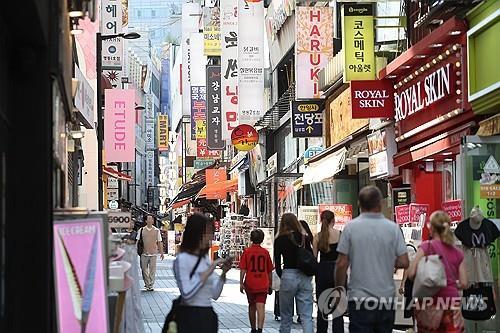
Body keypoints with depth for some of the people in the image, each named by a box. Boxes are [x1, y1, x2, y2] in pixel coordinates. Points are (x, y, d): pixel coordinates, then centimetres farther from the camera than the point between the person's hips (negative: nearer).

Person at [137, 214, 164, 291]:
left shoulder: (156, 230, 5)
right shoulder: (141, 230, 4)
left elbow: (159, 242, 8)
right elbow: (137, 241, 7)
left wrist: (161, 253, 6)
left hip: (153, 253, 0)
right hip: (144, 253, 0)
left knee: (152, 270, -1)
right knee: (144, 270, 4)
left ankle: (151, 285, 6)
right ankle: (147, 284, 17)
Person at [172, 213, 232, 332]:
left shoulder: (205, 259, 11)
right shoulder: (182, 259, -11)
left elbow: (215, 294, 11)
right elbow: (186, 294, -23)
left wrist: (223, 273, -2)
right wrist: (208, 272, -22)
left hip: (208, 315, 7)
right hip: (190, 317, -7)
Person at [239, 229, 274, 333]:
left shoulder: (247, 252, -1)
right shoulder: (265, 252, 3)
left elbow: (243, 269, -6)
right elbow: (270, 271, 10)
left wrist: (241, 283, -2)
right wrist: (270, 285, 19)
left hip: (250, 284, 0)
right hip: (263, 285, 0)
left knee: (252, 307, 16)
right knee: (260, 307, -8)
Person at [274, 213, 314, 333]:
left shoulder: (280, 240, -2)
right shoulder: (305, 238, 5)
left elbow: (277, 264, 0)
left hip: (288, 276, -2)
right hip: (305, 277, 2)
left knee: (286, 316, 11)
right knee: (307, 316, -1)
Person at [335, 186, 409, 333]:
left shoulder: (350, 227, -6)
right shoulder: (393, 228, -2)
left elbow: (342, 264, -6)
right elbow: (403, 263, -2)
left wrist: (339, 289, 7)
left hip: (359, 298, -2)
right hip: (387, 298, 2)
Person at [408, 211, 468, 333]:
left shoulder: (427, 246, -4)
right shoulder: (458, 253, 7)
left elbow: (411, 274, -12)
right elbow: (463, 284, 3)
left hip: (432, 304, -3)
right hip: (452, 303, 3)